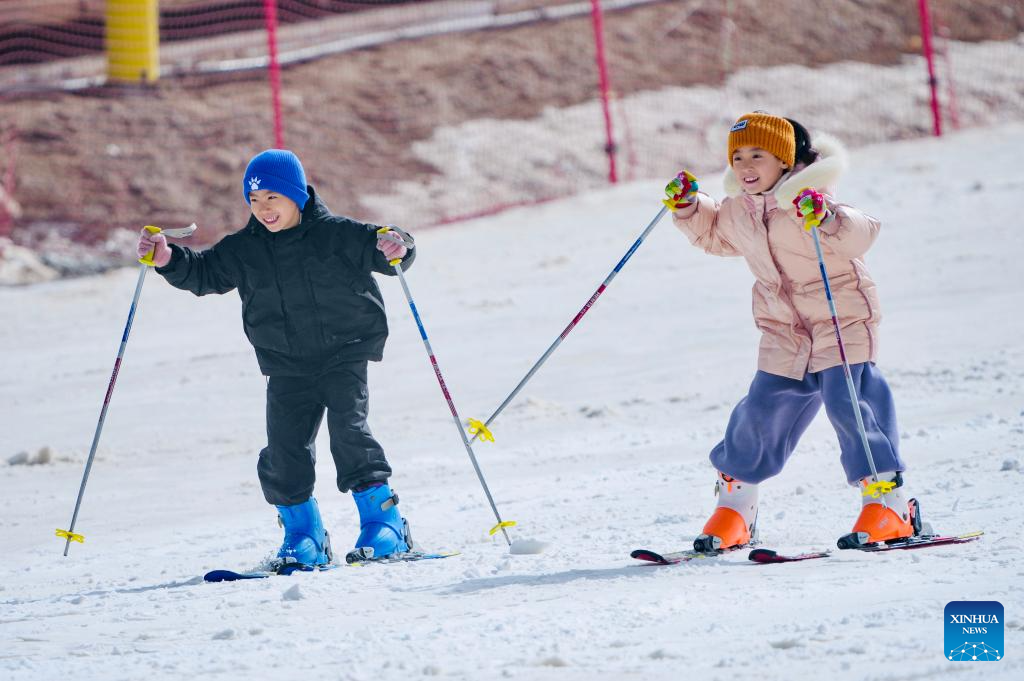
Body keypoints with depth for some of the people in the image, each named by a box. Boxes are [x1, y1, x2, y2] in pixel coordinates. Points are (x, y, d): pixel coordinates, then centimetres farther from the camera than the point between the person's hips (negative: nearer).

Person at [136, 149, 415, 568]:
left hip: (345, 352, -4)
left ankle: (382, 520, -8)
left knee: (349, 429, -18)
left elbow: (377, 247, -10)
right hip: (288, 366, 4)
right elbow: (204, 273, 8)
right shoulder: (244, 250, 4)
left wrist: (395, 248, -33)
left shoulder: (337, 234, -8)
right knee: (285, 447, -4)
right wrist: (168, 259, -9)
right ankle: (303, 535, 10)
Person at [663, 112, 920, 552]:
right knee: (762, 409, 4)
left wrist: (830, 221, -47)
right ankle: (734, 505, 21)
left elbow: (862, 236, -28)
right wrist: (688, 209, 9)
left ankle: (888, 502, -10)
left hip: (842, 315, -6)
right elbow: (715, 238, 26)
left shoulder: (807, 198, -18)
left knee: (848, 402, -17)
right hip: (784, 329, 6)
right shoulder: (737, 209, 3)